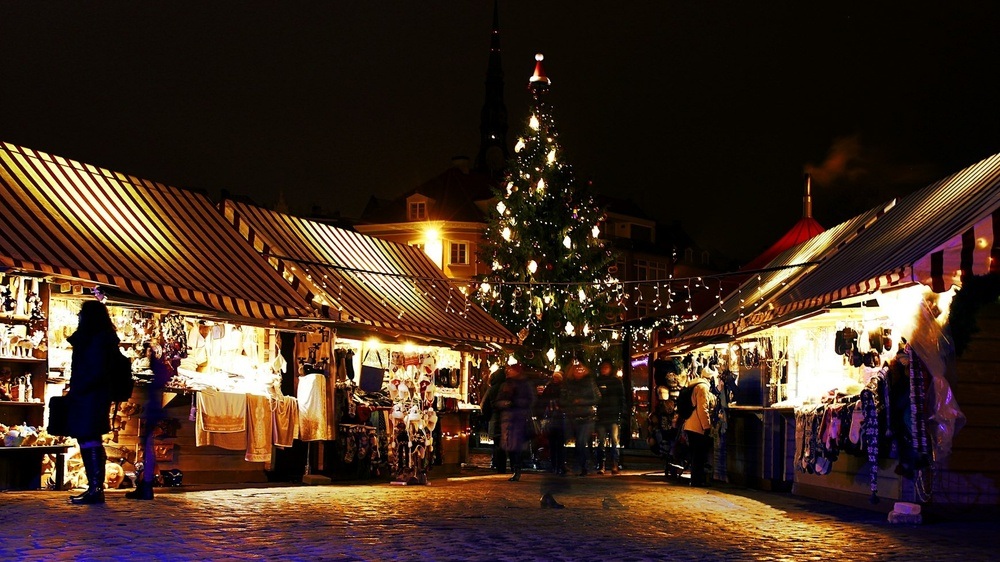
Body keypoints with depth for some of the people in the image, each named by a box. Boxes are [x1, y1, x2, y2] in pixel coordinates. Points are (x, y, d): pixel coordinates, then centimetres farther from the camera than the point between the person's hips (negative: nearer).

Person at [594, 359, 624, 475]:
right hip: (600, 416, 1)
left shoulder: (616, 381, 8)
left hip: (613, 416, -1)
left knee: (614, 440, -10)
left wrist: (621, 412, -2)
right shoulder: (596, 382, 9)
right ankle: (601, 466, 4)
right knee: (601, 442, 2)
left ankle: (614, 465, -10)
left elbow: (622, 397, 7)